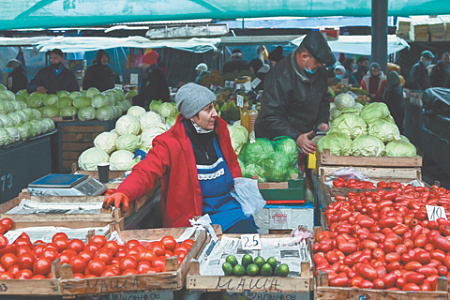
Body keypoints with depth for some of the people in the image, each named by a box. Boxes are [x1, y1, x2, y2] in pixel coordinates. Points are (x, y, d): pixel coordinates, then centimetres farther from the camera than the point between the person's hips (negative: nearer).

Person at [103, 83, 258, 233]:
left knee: (247, 231, -22)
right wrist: (124, 193, -34)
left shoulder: (220, 130, 10)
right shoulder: (170, 143, -8)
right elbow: (145, 173, -14)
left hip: (227, 205, 6)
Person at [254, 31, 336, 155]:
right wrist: (296, 138, -31)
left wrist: (321, 122, 1)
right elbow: (271, 117, -24)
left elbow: (324, 99, 20)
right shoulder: (280, 77, -23)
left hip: (303, 137, 6)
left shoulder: (320, 71, 3)